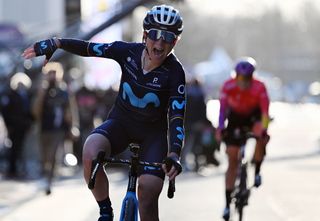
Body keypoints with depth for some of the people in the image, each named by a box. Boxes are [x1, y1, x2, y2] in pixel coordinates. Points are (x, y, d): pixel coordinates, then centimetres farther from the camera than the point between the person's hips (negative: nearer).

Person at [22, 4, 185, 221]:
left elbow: (177, 117, -27)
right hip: (121, 121, 2)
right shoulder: (129, 51, -14)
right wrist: (55, 43, -18)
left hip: (153, 131, -2)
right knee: (91, 153, -32)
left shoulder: (175, 72, -21)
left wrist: (174, 154, -41)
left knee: (148, 199, -15)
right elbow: (89, 48, -6)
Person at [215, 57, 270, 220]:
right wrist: (220, 129, -45)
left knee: (261, 137, -34)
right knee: (232, 160, -5)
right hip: (235, 118, 0)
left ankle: (257, 172, -8)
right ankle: (228, 203, -2)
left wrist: (263, 129, -49)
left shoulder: (259, 88, -30)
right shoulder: (228, 86, -28)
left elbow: (265, 111, -35)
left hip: (253, 116, 0)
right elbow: (222, 108, -31)